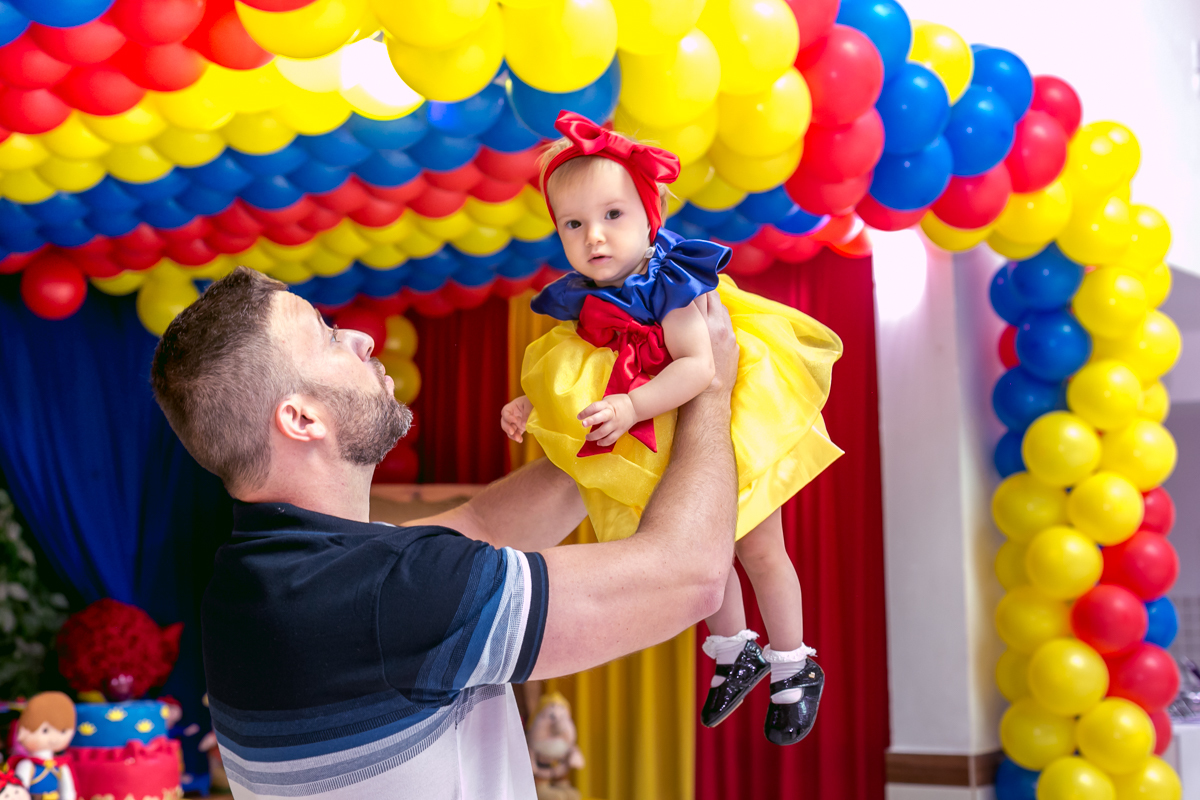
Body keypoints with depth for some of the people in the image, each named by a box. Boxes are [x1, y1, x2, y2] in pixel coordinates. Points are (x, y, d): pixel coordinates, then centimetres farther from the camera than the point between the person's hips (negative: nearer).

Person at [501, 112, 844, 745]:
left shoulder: (671, 285, -27)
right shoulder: (583, 303, -9)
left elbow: (697, 366, -35)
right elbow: (576, 377, 2)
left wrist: (632, 407, -44)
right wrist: (533, 404, -14)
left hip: (726, 435, -6)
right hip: (666, 459, 6)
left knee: (759, 552, 11)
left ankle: (794, 669, 32)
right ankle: (734, 654, 47)